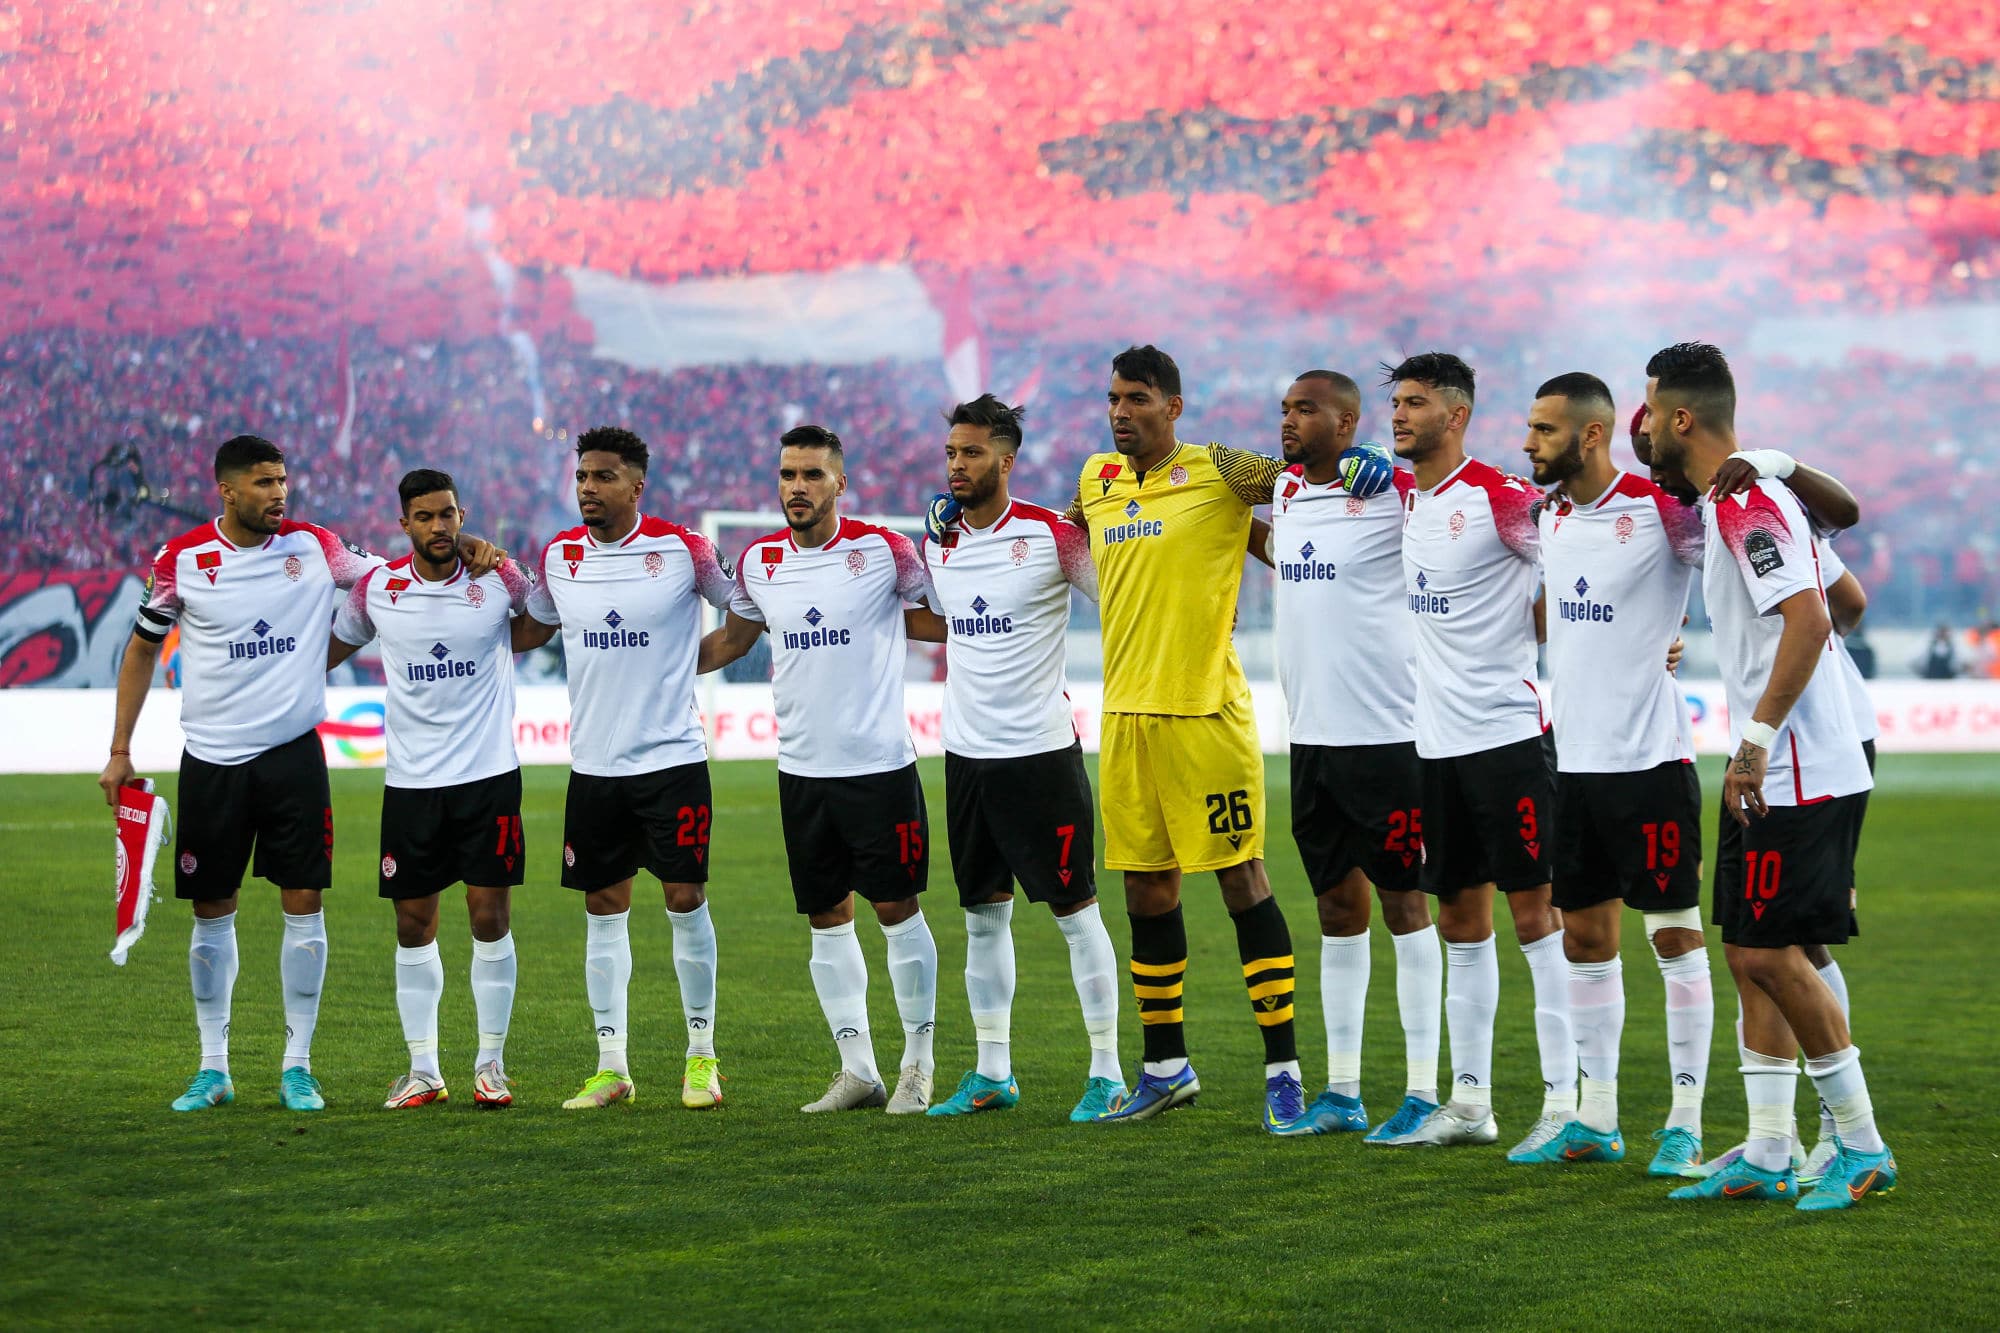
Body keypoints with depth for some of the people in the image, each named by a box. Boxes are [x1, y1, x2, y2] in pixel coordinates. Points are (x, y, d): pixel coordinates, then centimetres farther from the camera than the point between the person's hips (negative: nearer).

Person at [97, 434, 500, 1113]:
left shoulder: (314, 546, 0)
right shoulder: (181, 560, -2)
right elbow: (143, 647, 9)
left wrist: (463, 550, -12)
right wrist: (120, 751, 7)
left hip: (294, 753, 0)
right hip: (212, 759, 0)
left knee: (303, 904, -2)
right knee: (212, 912, 5)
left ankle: (298, 1067, 8)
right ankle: (213, 1068, 16)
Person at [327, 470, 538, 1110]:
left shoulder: (498, 579, -4)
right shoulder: (376, 588, 1)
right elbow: (332, 648, 18)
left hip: (489, 774, -2)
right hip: (410, 782, 2)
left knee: (489, 915, -2)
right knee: (413, 922, 4)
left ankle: (490, 1064, 9)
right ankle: (422, 1069, 13)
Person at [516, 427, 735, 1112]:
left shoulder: (682, 548, -6)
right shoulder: (559, 555, 5)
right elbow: (533, 628, 22)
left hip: (672, 758, -4)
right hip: (594, 764, 4)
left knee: (685, 899, -4)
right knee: (603, 908, 5)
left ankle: (702, 1056, 10)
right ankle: (612, 1067, 10)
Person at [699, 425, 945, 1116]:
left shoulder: (883, 550, -7)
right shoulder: (758, 562, 5)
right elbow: (731, 639, 22)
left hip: (878, 765, -4)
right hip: (801, 769, 4)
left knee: (898, 909, -1)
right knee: (826, 918, 7)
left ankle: (918, 1064, 11)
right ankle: (857, 1070, 16)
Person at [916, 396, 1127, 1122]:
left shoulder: (1051, 535, -10)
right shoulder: (937, 543, 8)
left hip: (1041, 749, -6)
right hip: (966, 754, 6)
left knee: (1075, 910, -2)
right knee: (983, 917, 10)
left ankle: (1107, 1071, 4)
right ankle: (992, 1073, 18)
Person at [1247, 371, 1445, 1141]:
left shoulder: (1392, 493, -11)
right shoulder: (1285, 494, 11)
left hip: (1385, 731, -7)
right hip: (1311, 732, 7)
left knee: (1403, 904, -1)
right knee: (1335, 907, 12)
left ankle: (1422, 1092, 3)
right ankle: (1341, 1091, 19)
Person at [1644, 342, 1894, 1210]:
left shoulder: (1744, 504, -16)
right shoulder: (1746, 498, 15)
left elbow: (1809, 620, -26)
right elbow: (1839, 603, 24)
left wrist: (1757, 738, -24)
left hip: (1796, 772, -10)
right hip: (1768, 773, 10)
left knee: (1771, 954, -8)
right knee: (1750, 954, 10)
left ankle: (1863, 1147, 2)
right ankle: (1766, 1158, 13)